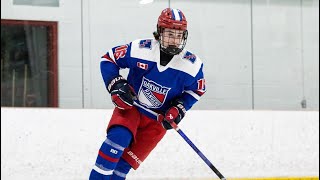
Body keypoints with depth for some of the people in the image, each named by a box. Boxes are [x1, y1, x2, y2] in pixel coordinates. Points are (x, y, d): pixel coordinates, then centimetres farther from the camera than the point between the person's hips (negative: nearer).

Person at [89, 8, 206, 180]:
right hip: (130, 107, -2)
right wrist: (116, 85, -20)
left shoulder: (192, 65, -15)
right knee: (118, 137, -30)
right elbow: (108, 59, -8)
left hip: (158, 119, 2)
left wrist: (179, 109, -10)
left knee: (127, 161, -2)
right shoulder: (139, 49, -21)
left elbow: (197, 89, 4)